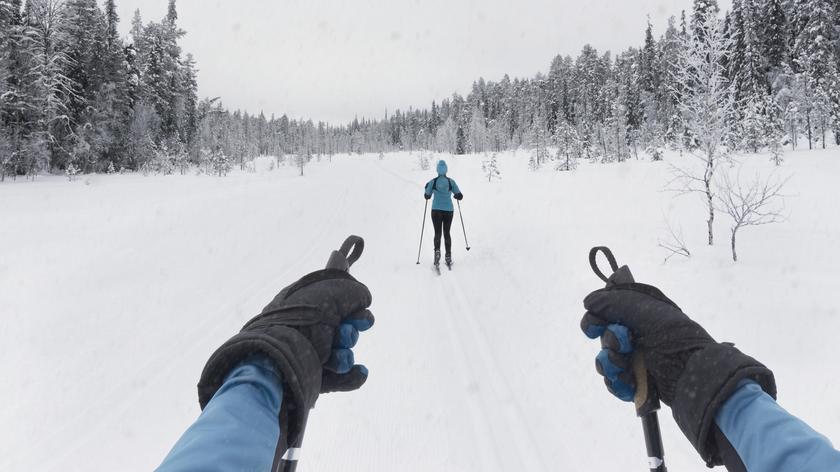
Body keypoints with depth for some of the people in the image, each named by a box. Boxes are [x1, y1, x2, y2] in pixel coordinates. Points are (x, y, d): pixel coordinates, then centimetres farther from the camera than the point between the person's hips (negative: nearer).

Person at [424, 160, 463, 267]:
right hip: (449, 210, 1)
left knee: (437, 233, 3)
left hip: (436, 210, -1)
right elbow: (460, 196, 1)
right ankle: (448, 257, 12)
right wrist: (456, 196, 24)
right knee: (447, 233, 13)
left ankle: (437, 250, -24)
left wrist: (427, 188, 26)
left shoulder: (432, 182, -4)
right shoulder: (451, 182, -2)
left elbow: (427, 196, 7)